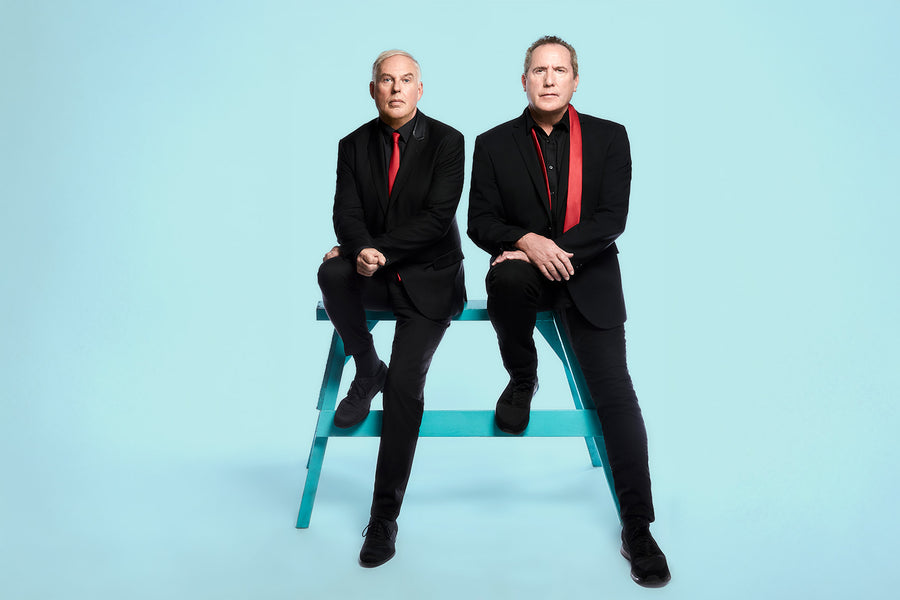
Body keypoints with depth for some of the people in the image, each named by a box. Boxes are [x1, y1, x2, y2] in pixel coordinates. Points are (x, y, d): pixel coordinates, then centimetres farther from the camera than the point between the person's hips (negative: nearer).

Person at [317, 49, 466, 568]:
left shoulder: (446, 142, -3)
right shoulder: (354, 145, 6)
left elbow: (438, 216, -13)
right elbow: (346, 213, -3)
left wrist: (380, 249, -21)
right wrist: (361, 251, -26)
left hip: (429, 278, -3)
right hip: (375, 274, 3)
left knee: (406, 381, -20)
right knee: (333, 273, -32)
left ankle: (385, 516, -8)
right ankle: (367, 371, -4)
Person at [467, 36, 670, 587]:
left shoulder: (609, 138, 4)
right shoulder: (494, 144, 6)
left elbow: (612, 219, -4)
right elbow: (480, 222, 1)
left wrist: (558, 249, -17)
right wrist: (528, 242, -19)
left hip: (589, 275, 0)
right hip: (525, 267, 0)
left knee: (616, 392, -11)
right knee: (507, 277, -37)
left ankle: (638, 528, -2)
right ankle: (522, 378, -5)